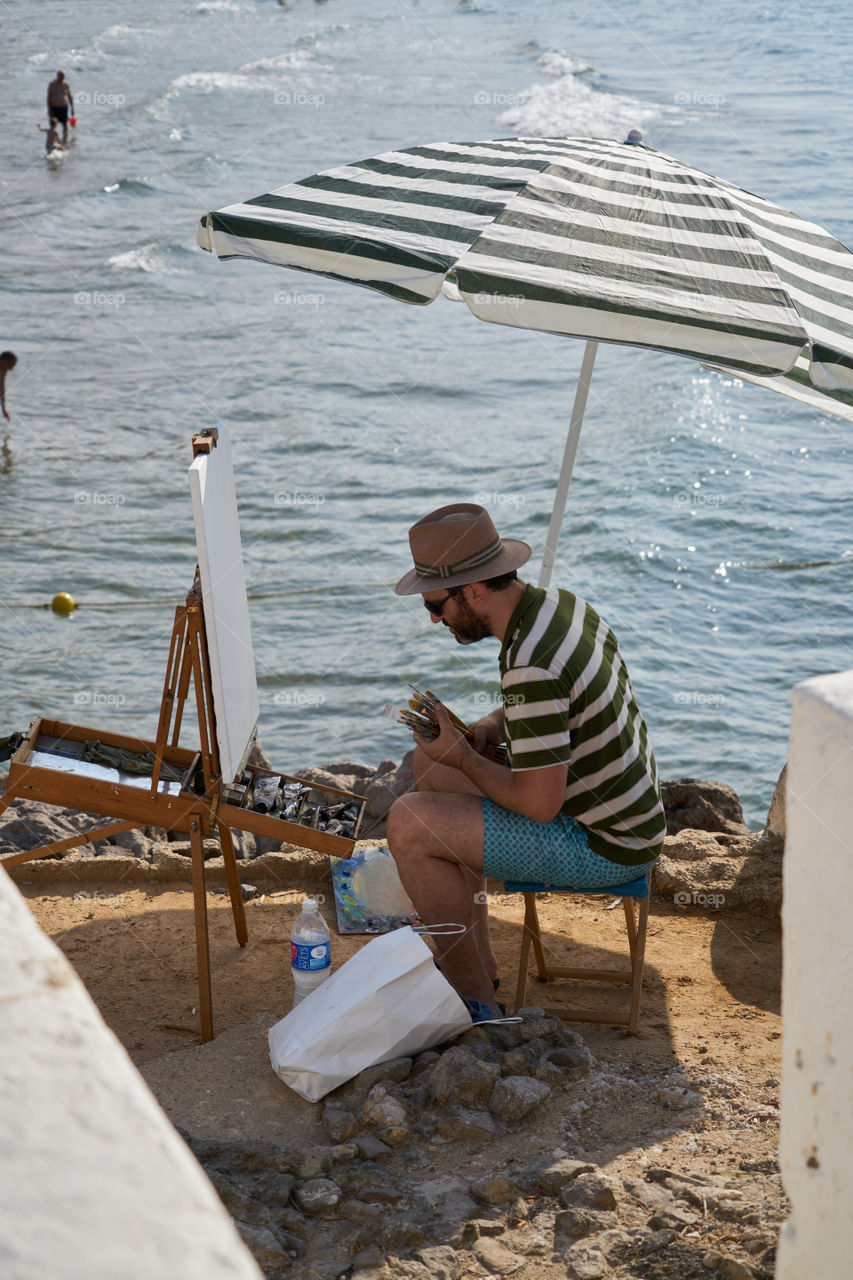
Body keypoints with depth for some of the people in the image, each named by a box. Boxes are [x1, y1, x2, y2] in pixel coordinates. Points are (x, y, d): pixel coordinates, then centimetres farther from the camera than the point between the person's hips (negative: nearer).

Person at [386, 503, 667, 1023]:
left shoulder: (531, 668, -29)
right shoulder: (559, 604, 1)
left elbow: (539, 803, -27)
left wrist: (465, 759, -12)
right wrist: (492, 726, 5)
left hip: (602, 848, -10)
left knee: (409, 824, -15)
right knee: (430, 766, 20)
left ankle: (476, 998, -2)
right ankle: (477, 960, 23)